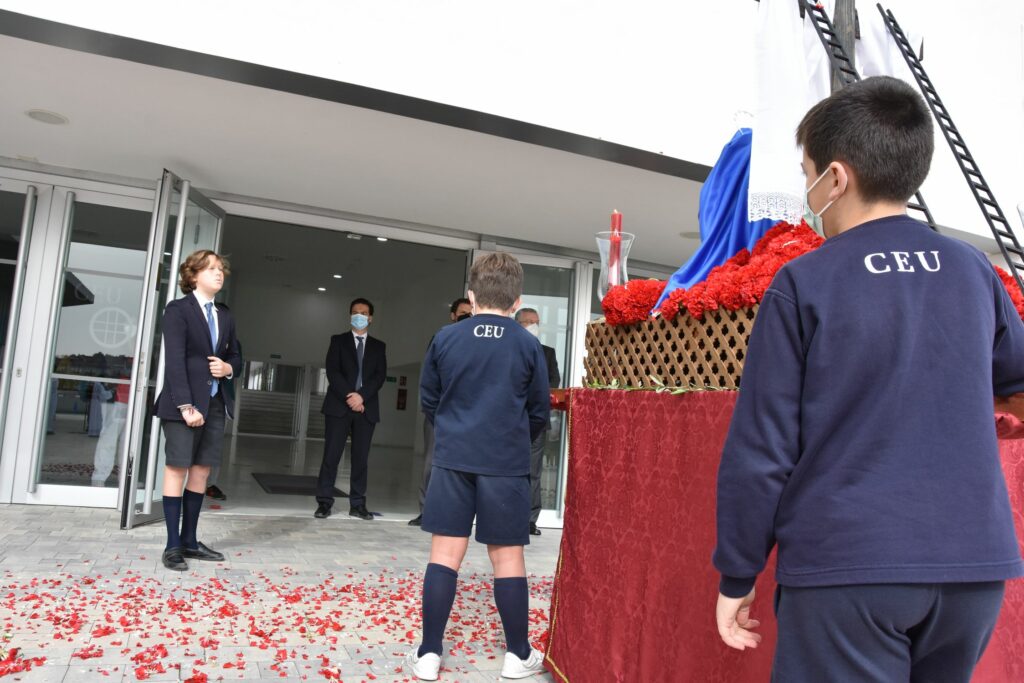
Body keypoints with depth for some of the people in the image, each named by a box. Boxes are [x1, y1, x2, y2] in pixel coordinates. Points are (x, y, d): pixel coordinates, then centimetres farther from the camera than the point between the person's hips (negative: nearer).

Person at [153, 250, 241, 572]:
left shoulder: (225, 315, 15)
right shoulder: (178, 310, -4)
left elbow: (235, 355, 23)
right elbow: (175, 361, -12)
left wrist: (228, 367, -2)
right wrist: (186, 405, -20)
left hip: (215, 403, 6)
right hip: (184, 403, -6)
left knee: (201, 470, 8)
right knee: (177, 469, -2)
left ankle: (189, 540, 15)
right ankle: (173, 546, 4)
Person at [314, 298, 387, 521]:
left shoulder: (378, 346, 14)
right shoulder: (338, 340, 10)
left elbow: (380, 375, 2)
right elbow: (332, 371, -2)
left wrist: (361, 396, -13)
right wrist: (349, 396, -14)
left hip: (366, 408, 2)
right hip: (339, 405, -1)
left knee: (361, 457, 2)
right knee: (331, 454, -4)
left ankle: (357, 504, 7)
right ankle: (324, 502, 2)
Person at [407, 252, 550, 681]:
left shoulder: (445, 338, 1)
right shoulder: (528, 345, -2)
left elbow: (427, 401, 9)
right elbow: (540, 412, 5)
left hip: (452, 459, 1)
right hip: (506, 464, -1)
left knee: (445, 554, 7)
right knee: (508, 558, 8)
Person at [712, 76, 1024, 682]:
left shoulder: (803, 283, -9)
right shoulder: (973, 271, 4)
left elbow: (760, 448, -10)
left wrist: (737, 575, 0)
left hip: (847, 565, -5)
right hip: (975, 563, 6)